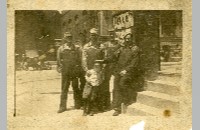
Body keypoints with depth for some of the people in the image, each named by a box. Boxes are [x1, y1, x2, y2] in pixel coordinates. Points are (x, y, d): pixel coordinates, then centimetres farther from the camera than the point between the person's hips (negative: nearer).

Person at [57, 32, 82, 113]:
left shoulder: (75, 48, 8)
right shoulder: (61, 48, 6)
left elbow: (79, 59, 9)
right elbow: (59, 60, 8)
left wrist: (78, 68, 0)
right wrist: (61, 67, -2)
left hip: (74, 71, 1)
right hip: (65, 72, 0)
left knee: (76, 88, 7)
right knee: (64, 89, 1)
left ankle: (77, 104, 19)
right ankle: (63, 106, 6)